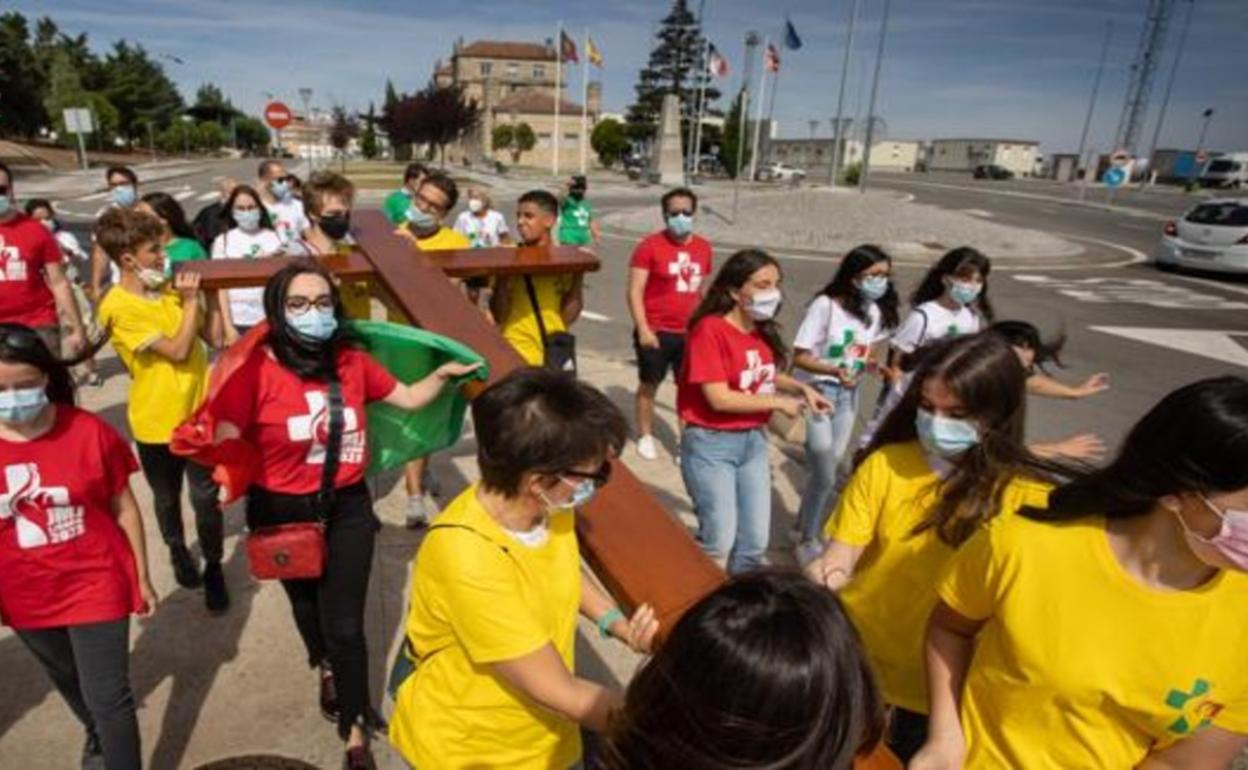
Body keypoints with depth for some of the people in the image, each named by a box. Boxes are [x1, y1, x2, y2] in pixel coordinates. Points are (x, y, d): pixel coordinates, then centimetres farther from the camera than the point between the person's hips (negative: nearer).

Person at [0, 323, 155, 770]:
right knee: (67, 679, 29)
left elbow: (124, 507, -7)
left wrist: (142, 578, -1)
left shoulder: (89, 432, -18)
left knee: (107, 695, 3)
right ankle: (96, 734, 57)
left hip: (96, 583, -4)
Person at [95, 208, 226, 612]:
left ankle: (214, 567, 24)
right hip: (157, 421, -3)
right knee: (167, 498, 20)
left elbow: (212, 335, 6)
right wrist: (191, 300, -18)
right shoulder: (118, 308, -18)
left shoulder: (169, 287, 1)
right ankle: (178, 551, 45)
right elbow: (177, 350, -23)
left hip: (199, 412, 3)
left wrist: (197, 296, -3)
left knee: (205, 497, 7)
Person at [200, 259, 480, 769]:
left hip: (347, 506, 0)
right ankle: (327, 670, 60)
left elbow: (408, 398, 3)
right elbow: (226, 437, -17)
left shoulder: (351, 361, -6)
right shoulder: (256, 368, -17)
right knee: (306, 601, 27)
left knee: (345, 624, 0)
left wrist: (443, 374, -11)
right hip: (282, 510, 0)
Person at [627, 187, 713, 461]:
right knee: (649, 385, 11)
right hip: (656, 332, -4)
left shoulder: (704, 247, 6)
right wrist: (643, 329, -17)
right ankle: (645, 437, 27)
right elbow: (635, 291, -11)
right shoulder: (650, 245, -10)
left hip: (690, 333, 4)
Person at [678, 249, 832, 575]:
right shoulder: (710, 330, -19)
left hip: (754, 440, 7)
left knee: (756, 540, 13)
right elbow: (719, 399, -23)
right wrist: (779, 402, -14)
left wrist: (801, 388, 3)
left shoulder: (763, 331, 3)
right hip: (711, 444, -7)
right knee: (720, 540, 0)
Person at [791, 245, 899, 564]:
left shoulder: (877, 311, 0)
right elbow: (799, 357, -18)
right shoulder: (826, 305, -19)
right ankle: (807, 540, 17)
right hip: (817, 391, -6)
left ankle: (805, 529, 35)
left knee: (829, 469, 15)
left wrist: (873, 365, -9)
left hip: (849, 395, 6)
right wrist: (835, 370, -33)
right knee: (825, 475, -4)